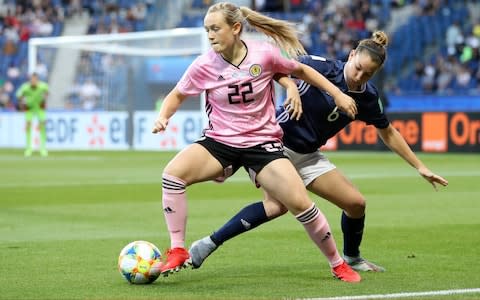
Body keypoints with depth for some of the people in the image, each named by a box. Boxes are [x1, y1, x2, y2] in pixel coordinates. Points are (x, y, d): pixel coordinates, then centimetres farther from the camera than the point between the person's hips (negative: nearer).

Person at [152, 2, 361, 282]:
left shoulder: (264, 54, -12)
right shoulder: (204, 65, -10)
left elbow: (302, 70, 6)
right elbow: (178, 95, 6)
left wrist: (338, 95, 7)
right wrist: (163, 116, -13)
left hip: (263, 143, -1)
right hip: (219, 142, 1)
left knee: (301, 203, -11)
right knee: (173, 173, -26)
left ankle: (339, 264, 12)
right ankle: (178, 252, -15)